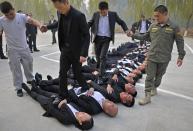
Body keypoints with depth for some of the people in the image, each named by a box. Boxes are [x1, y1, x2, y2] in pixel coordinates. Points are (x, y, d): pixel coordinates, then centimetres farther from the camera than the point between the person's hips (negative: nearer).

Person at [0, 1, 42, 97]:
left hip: (24, 48, 1)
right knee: (16, 69, 5)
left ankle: (30, 79, 41)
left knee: (28, 65, 15)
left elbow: (32, 21, -26)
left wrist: (40, 25, -47)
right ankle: (18, 88, 18)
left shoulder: (22, 16, -11)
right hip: (12, 50, -1)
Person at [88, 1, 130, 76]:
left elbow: (121, 22, 7)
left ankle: (101, 73, -1)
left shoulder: (113, 14, -3)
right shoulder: (96, 15, 1)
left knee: (103, 56, -10)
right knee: (97, 55, 12)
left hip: (106, 39, -2)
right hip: (97, 38, 2)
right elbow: (90, 23, 12)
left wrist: (126, 30, -8)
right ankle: (98, 67, 39)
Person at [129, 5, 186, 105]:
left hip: (164, 58, -1)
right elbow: (145, 37, 15)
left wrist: (181, 56, -2)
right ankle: (147, 96, 6)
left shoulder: (174, 27, -6)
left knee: (158, 76, 15)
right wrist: (133, 35, 7)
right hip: (151, 56, 2)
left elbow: (180, 42, -1)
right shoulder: (153, 26, 2)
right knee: (149, 76, 0)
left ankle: (154, 88, 40)